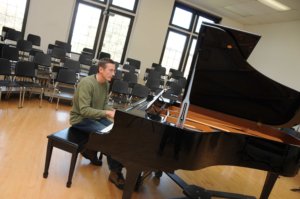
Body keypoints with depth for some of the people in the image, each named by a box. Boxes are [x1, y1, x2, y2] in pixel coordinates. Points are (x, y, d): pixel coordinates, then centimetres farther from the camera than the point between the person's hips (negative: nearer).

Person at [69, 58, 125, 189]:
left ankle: (91, 151, 12)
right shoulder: (87, 83, -25)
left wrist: (113, 111, -14)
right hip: (81, 119, -8)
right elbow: (84, 110, -30)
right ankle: (115, 171, -7)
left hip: (96, 116, 8)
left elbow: (104, 105, 6)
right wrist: (107, 113, -34)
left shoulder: (106, 84, 2)